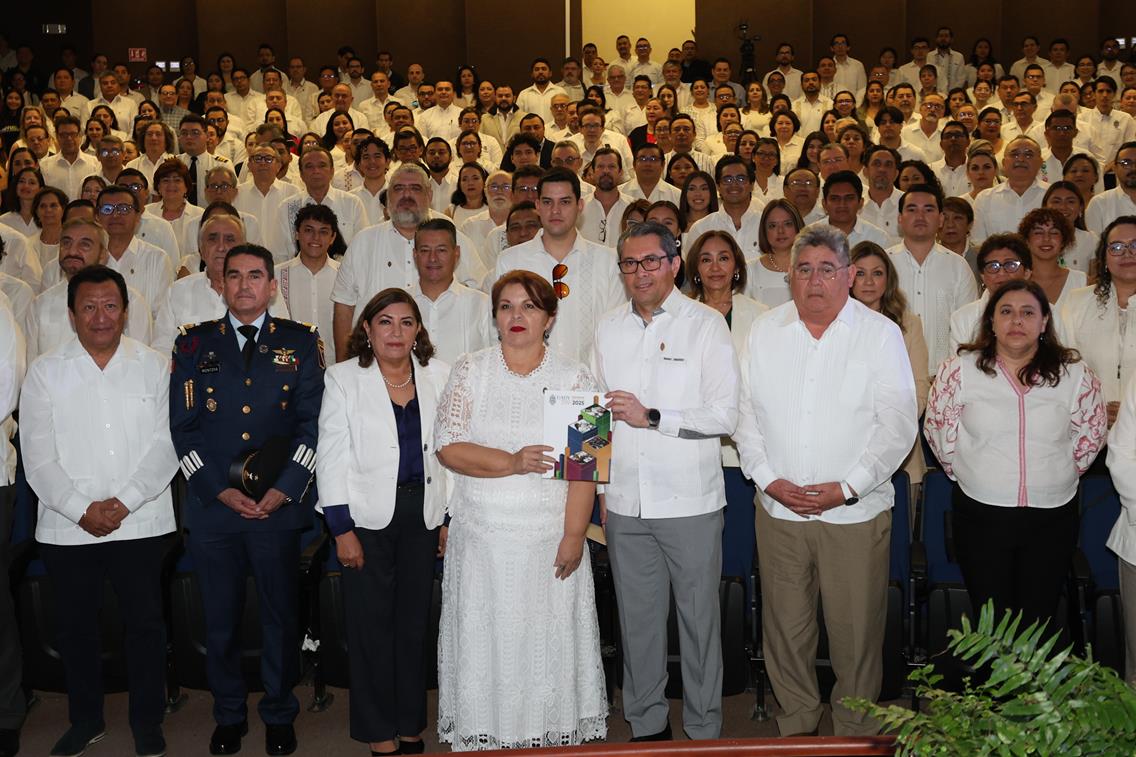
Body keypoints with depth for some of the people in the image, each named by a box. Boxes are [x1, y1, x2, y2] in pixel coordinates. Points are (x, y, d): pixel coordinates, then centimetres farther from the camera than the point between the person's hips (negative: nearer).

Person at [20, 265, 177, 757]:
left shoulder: (154, 367, 3)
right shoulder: (45, 373, 3)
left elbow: (165, 446, -4)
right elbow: (38, 457, -2)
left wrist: (123, 502, -14)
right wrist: (82, 509, -12)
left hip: (141, 523, -1)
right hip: (67, 527, 1)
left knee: (145, 623, 6)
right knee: (75, 625, 11)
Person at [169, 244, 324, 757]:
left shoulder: (301, 343, 6)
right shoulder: (193, 344, 7)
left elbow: (312, 423, 1)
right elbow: (183, 427, 3)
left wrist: (284, 489, -9)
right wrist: (221, 490, -8)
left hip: (280, 504, -1)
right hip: (211, 505, 1)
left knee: (281, 615, 7)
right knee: (220, 618, 9)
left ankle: (279, 715, 24)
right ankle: (229, 715, 27)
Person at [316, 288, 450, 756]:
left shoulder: (439, 376, 6)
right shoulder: (343, 378, -1)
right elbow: (332, 456, -4)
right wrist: (342, 528, -9)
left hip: (422, 514, 2)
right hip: (367, 515, -2)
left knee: (415, 621, 10)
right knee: (371, 623, 3)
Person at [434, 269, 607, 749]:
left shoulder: (574, 379, 1)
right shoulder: (470, 372, 3)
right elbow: (447, 447, -5)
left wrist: (573, 535, -11)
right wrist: (512, 463, -17)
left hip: (550, 541, 0)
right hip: (482, 535, 1)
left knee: (549, 639, 6)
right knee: (485, 639, 7)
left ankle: (554, 736, 20)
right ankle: (482, 737, 21)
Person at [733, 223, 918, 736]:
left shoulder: (881, 334, -2)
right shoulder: (764, 332, 7)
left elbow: (897, 423, -5)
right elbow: (745, 413, 6)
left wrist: (848, 487, -12)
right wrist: (769, 479, -6)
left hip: (856, 510, -2)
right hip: (778, 507, 2)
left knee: (856, 628, 4)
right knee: (785, 626, 10)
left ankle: (856, 729, 23)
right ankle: (795, 719, 29)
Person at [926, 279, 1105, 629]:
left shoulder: (1075, 374, 0)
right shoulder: (960, 370, -3)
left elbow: (1091, 433, 10)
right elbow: (940, 430, 3)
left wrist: (1058, 475, 10)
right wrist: (969, 476, 7)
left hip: (1052, 518, 1)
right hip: (981, 513, -1)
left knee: (1038, 621, 9)